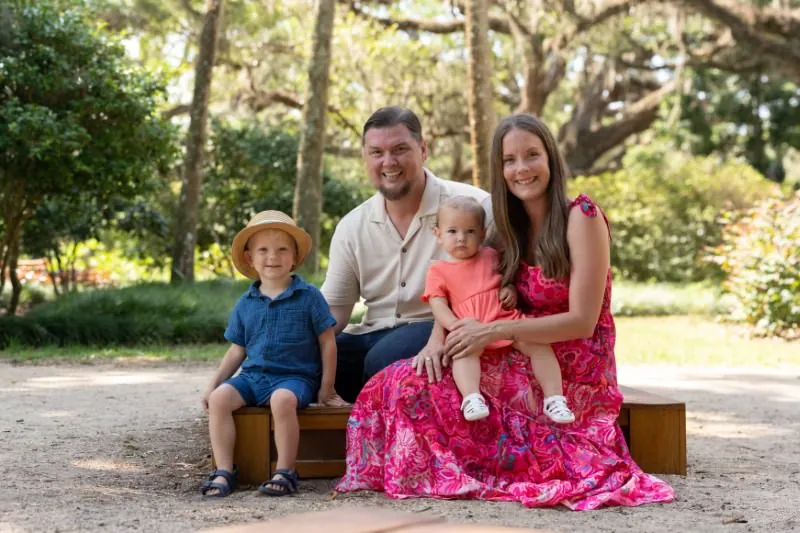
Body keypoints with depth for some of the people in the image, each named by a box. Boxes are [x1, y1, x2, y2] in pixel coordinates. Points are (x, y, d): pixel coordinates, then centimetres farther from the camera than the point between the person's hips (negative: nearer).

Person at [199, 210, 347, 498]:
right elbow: (237, 350, 19)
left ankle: (285, 472, -24)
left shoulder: (309, 296, 0)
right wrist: (214, 382, 11)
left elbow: (327, 342, 3)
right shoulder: (245, 304, 12)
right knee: (219, 398, -22)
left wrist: (326, 388, 1)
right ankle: (224, 471, -18)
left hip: (294, 376, -4)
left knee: (283, 399, -37)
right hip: (253, 375, 5)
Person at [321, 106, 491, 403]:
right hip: (375, 335, 5)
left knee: (386, 358, -34)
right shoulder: (351, 227, 9)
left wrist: (441, 339, -31)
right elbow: (333, 310, 10)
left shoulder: (470, 206, -7)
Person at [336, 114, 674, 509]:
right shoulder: (511, 229, 12)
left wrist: (492, 332, -18)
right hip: (528, 365, 7)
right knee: (405, 381, -14)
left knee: (409, 386, -20)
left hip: (572, 376, -7)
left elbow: (582, 321, -15)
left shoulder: (581, 216, -10)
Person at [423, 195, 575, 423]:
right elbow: (438, 306, 2)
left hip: (507, 320, 3)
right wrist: (457, 326, -18)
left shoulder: (491, 256, 20)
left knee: (539, 344, -19)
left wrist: (511, 290, 3)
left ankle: (554, 398, -20)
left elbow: (507, 280, 30)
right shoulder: (439, 271, 11)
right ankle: (471, 398, -49)